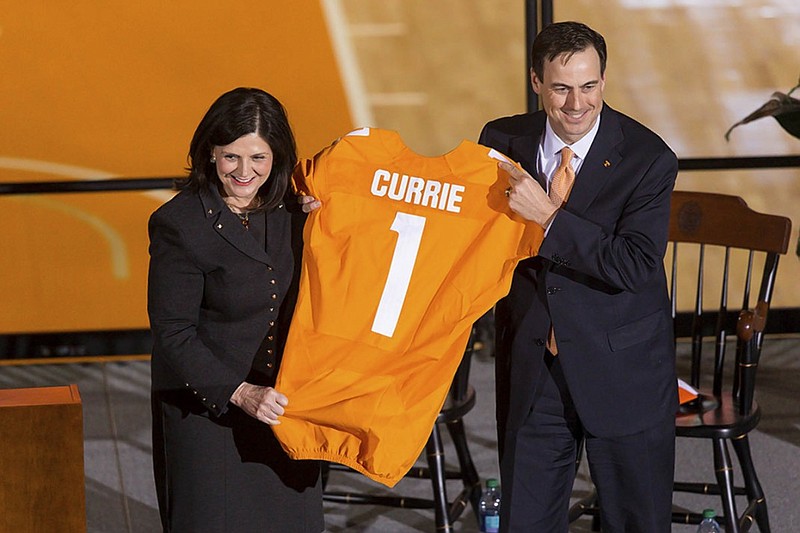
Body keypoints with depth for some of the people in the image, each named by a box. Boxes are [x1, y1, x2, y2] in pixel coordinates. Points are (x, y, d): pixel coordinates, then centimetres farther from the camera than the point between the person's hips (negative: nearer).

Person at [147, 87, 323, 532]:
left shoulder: (291, 211, 3)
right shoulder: (180, 224, -14)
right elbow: (173, 336, -14)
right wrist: (240, 393, -22)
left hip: (283, 403, 5)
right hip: (207, 408, -5)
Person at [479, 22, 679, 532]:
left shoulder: (648, 159, -14)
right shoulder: (503, 141, -2)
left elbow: (635, 266, -22)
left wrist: (549, 217, -29)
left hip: (622, 370, -3)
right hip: (530, 368, 3)